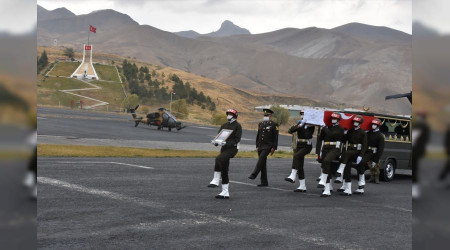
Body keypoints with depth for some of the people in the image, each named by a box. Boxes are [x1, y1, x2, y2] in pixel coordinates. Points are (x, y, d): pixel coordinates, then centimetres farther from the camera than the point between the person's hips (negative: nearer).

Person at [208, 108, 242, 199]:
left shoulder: (237, 126, -5)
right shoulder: (224, 125, 15)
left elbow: (237, 139, -13)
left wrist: (226, 143, -26)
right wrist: (215, 142, -11)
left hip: (232, 148, -7)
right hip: (224, 148, 7)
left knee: (219, 159, -32)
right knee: (224, 171, 6)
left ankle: (215, 180, -26)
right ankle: (225, 192, 11)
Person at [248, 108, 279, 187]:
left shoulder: (274, 125, -3)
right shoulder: (261, 124, 15)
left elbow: (276, 137, -6)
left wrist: (274, 148, -12)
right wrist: (257, 146, 13)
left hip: (268, 146, -6)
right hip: (260, 146, 6)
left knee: (261, 158, -25)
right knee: (263, 163, 5)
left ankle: (254, 174, -26)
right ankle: (264, 182, 8)